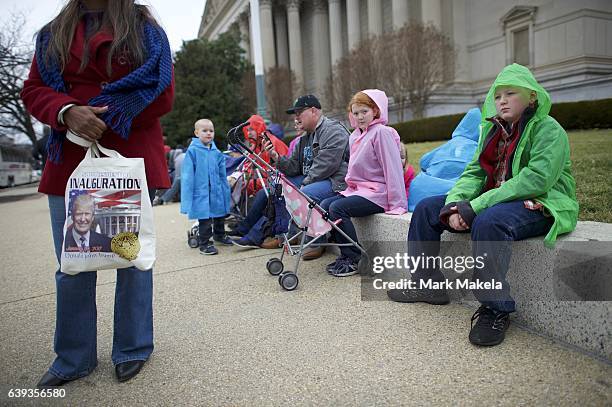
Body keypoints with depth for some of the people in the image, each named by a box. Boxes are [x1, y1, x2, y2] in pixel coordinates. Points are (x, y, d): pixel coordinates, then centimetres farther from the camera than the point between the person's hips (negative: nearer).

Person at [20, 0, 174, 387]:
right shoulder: (54, 32, 17)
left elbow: (161, 93, -4)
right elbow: (34, 89, 11)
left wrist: (105, 120, -12)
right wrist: (68, 112, -12)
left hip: (131, 159, -3)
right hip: (70, 162, 4)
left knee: (133, 256, 5)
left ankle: (133, 350, 23)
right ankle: (73, 357, 24)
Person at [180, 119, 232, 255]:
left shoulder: (217, 153, 4)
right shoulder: (192, 151, -9)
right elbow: (188, 175, -9)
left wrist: (226, 192, 14)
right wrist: (187, 197, -12)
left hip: (217, 191, 5)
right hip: (201, 192, -5)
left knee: (220, 215, 19)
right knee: (205, 218, -2)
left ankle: (220, 235, 43)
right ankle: (205, 244, 13)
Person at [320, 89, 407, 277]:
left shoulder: (382, 132, -11)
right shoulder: (354, 136, 16)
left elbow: (393, 168, -17)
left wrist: (397, 203, -21)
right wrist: (350, 187, 12)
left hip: (377, 192, -9)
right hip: (357, 189, 9)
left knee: (338, 208, -24)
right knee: (325, 205, -6)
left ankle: (355, 259, -11)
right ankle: (346, 254, 1)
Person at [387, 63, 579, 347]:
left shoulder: (548, 130, -10)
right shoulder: (493, 129, 11)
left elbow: (536, 179, -24)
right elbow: (474, 172, 5)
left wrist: (476, 206, -29)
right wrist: (455, 203, -17)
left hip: (540, 205, -7)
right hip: (495, 200, 8)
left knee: (488, 221, -40)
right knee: (426, 209, 0)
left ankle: (496, 310, -24)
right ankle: (427, 285, 9)